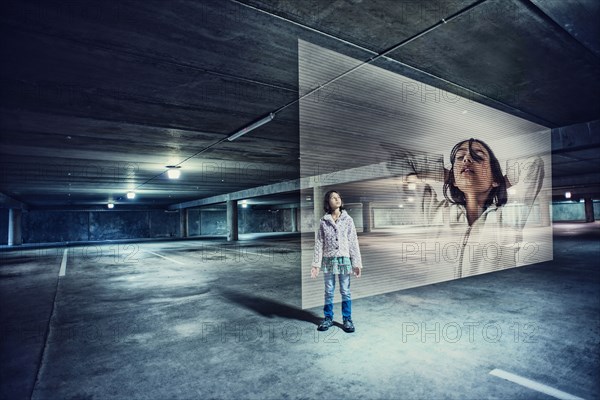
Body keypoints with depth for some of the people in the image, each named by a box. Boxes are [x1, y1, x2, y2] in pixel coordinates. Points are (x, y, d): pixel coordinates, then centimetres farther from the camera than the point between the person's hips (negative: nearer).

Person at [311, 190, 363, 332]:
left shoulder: (348, 219, -1)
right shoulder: (323, 221, 0)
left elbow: (354, 242, -1)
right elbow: (319, 243, 0)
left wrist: (357, 263, -5)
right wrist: (316, 264, -3)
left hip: (344, 259, -1)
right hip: (328, 260, 1)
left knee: (345, 292, 7)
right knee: (329, 292, 11)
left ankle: (347, 319, 22)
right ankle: (328, 318, 26)